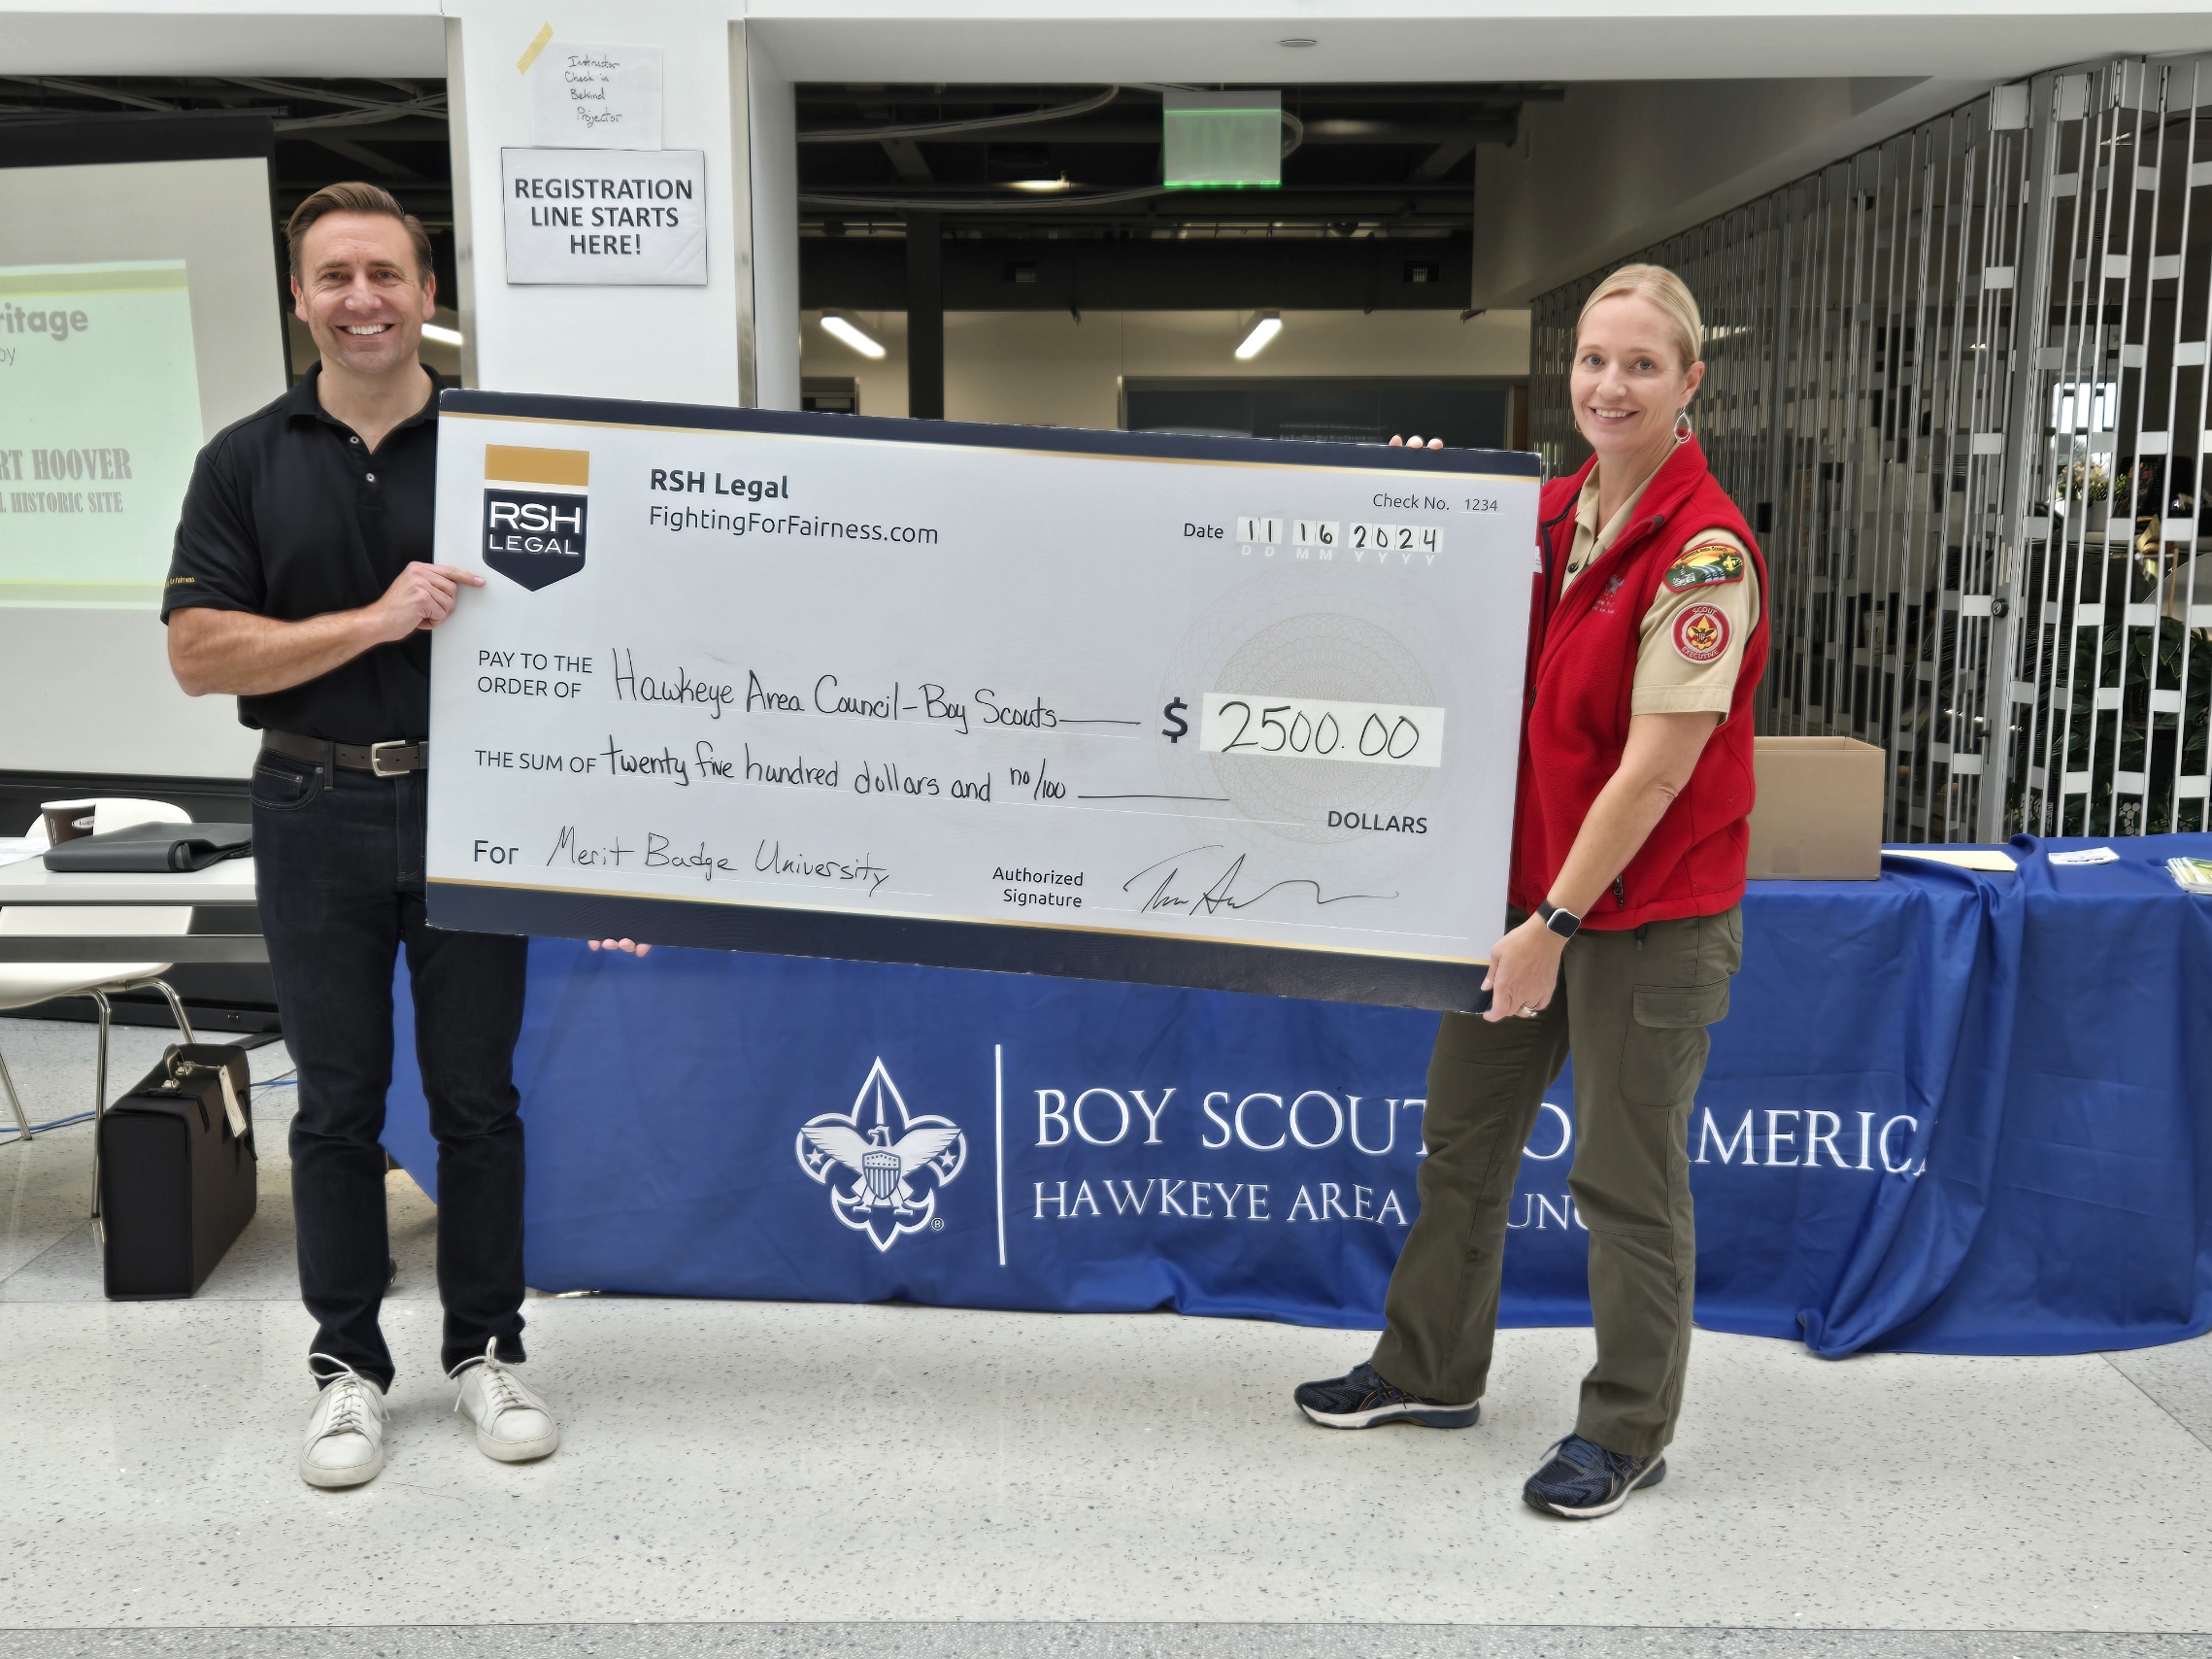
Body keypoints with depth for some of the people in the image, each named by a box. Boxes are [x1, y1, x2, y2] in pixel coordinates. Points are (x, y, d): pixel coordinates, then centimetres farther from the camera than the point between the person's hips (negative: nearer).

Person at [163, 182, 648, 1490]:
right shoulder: (249, 462, 4)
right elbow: (199, 651, -4)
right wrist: (375, 621, -17)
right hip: (318, 813, 1)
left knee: (476, 1096, 8)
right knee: (339, 1106, 8)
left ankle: (488, 1348, 23)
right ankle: (350, 1364, 22)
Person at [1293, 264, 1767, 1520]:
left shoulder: (1706, 548, -18)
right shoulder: (1552, 512, 5)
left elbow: (1656, 766, -20)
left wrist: (1558, 922, -18)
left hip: (1651, 908, -8)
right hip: (1524, 880, 8)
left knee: (1626, 1178, 4)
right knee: (1465, 1133, 17)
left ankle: (1629, 1431, 24)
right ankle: (1432, 1369, 36)